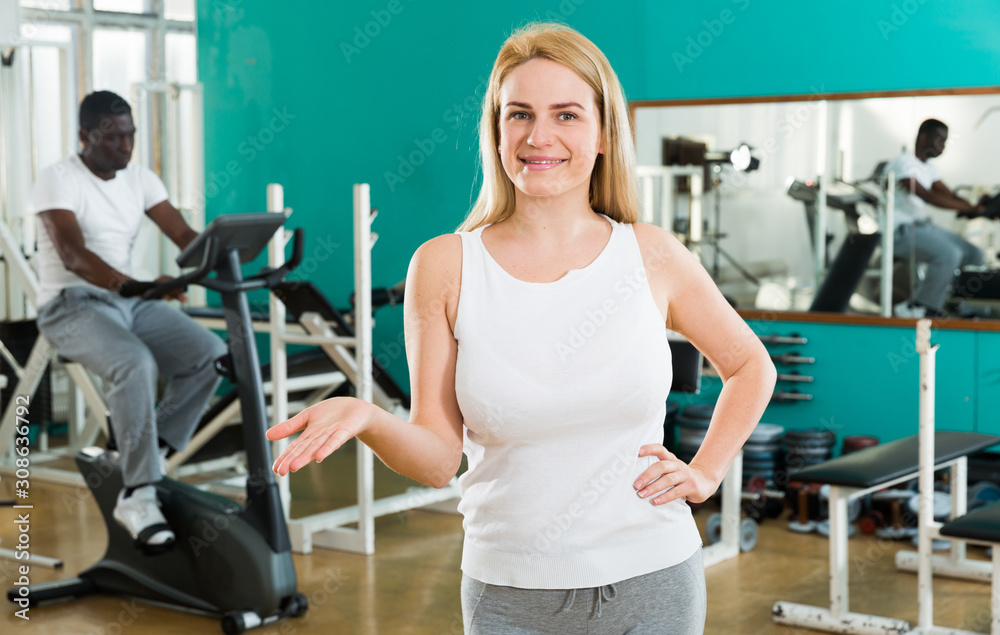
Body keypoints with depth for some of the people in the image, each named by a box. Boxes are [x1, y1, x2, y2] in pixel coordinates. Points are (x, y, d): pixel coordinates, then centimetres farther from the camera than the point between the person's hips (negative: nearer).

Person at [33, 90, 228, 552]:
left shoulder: (139, 179, 9)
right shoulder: (58, 180, -11)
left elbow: (184, 235, 0)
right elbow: (73, 254, -26)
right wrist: (131, 284, -44)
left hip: (129, 303, 7)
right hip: (72, 306, -6)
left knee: (211, 354, -16)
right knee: (137, 365, -35)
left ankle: (148, 453, -6)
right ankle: (137, 496, -28)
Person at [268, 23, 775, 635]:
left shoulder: (653, 257, -4)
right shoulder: (445, 267, -6)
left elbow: (751, 367, 13)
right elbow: (438, 458, -7)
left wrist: (705, 473, 3)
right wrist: (366, 419, -25)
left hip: (653, 584, 1)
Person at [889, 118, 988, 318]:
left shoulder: (929, 168, 17)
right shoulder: (902, 163, -14)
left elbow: (949, 196, 8)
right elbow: (927, 196, -25)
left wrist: (977, 209, -12)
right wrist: (970, 208, -28)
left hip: (924, 226, 9)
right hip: (900, 231, -9)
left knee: (975, 255, -2)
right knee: (949, 254, -30)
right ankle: (919, 307, -16)